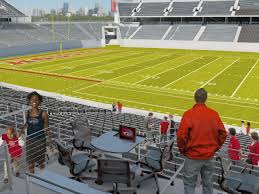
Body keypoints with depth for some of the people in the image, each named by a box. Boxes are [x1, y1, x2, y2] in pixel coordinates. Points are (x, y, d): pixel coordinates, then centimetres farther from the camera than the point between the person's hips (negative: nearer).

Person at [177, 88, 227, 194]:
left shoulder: (189, 114, -15)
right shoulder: (214, 114, -2)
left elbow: (181, 135, -18)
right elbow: (223, 133, 4)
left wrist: (182, 150, -2)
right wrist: (215, 147, 15)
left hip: (193, 157, -4)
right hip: (209, 156, 4)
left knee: (189, 184, 10)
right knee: (208, 183, 20)